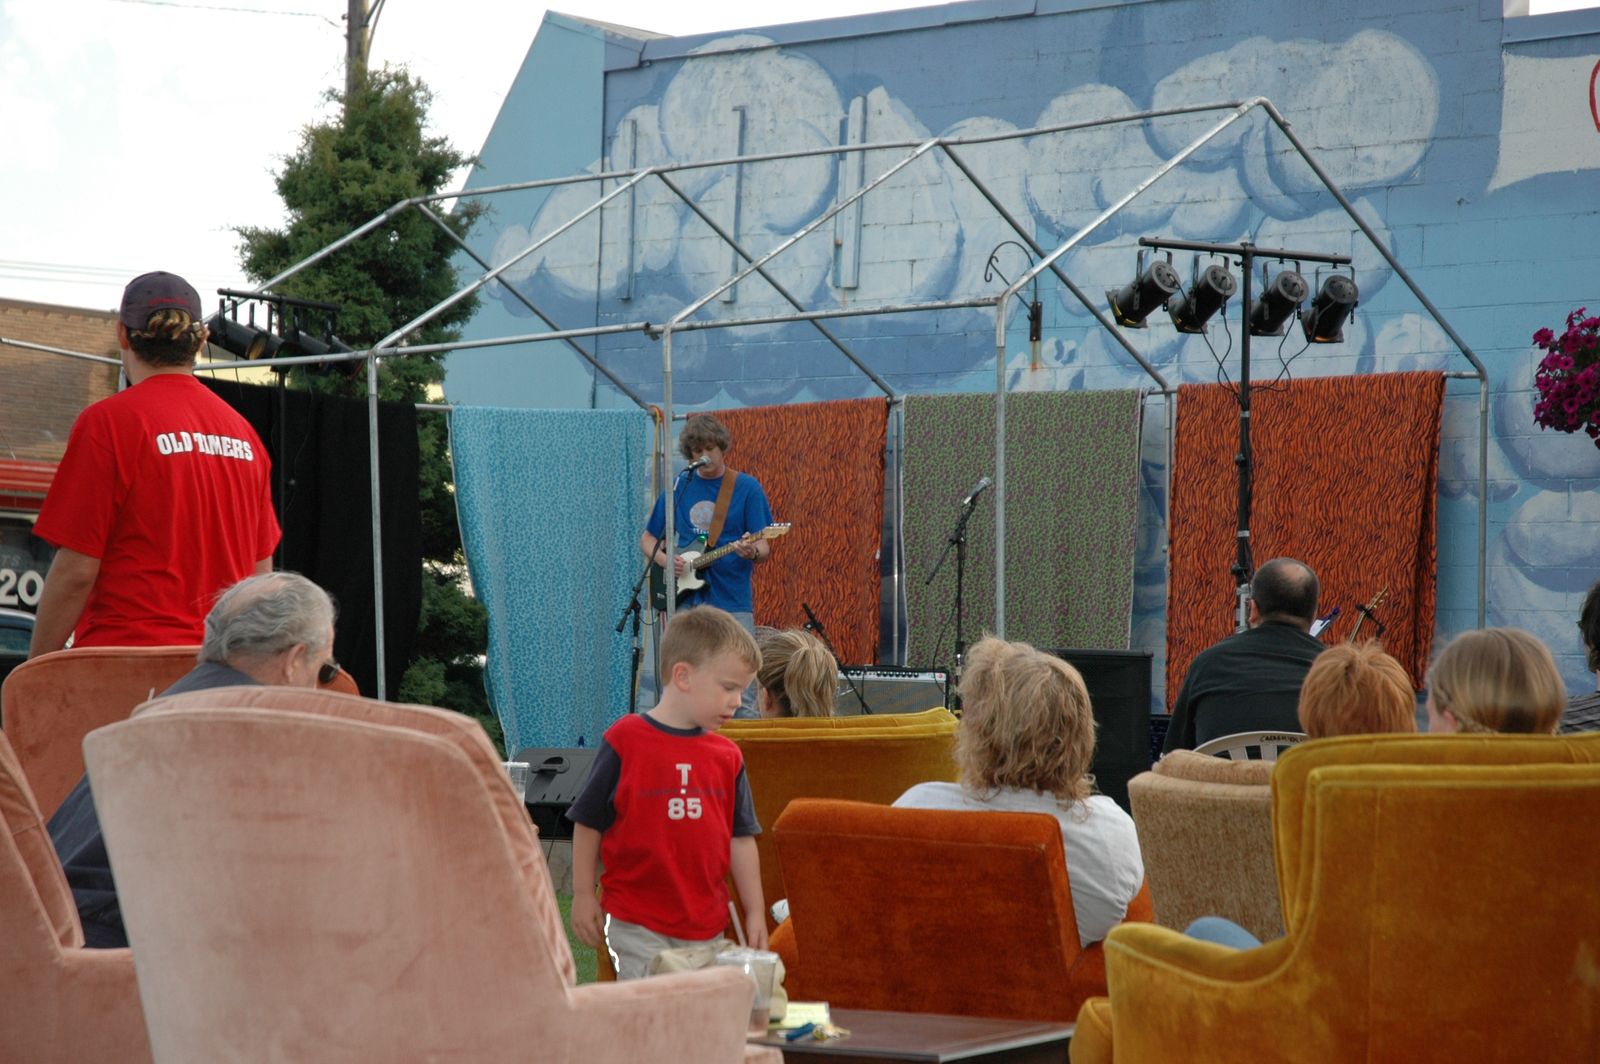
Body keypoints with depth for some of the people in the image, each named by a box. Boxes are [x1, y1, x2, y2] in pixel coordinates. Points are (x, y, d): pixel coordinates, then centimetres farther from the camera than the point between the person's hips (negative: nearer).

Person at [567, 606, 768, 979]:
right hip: (637, 926, -4)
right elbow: (588, 822, -1)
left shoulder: (727, 756, 5)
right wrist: (583, 896, 0)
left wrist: (754, 912, 9)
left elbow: (741, 839, 11)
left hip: (706, 926, 4)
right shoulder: (624, 741, -7)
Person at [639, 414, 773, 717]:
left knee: (741, 699, -8)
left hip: (733, 604, -3)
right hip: (685, 603, 3)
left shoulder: (746, 488, 2)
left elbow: (764, 549, -1)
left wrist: (752, 552, -24)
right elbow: (647, 539, 18)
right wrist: (665, 559, -3)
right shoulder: (678, 488, 11)